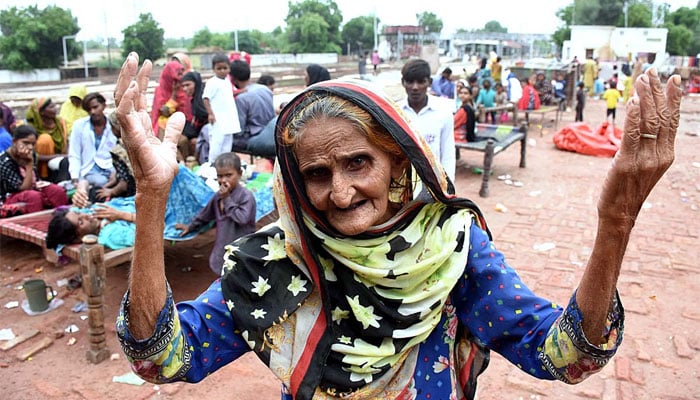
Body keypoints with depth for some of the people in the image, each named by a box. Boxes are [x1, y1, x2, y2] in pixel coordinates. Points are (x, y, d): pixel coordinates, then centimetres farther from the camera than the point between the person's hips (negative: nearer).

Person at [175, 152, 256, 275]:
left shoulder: (246, 196, -16)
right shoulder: (218, 196, 6)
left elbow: (242, 218, -27)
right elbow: (205, 214, 22)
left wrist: (227, 199, -19)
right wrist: (190, 227, 33)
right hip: (222, 250, 7)